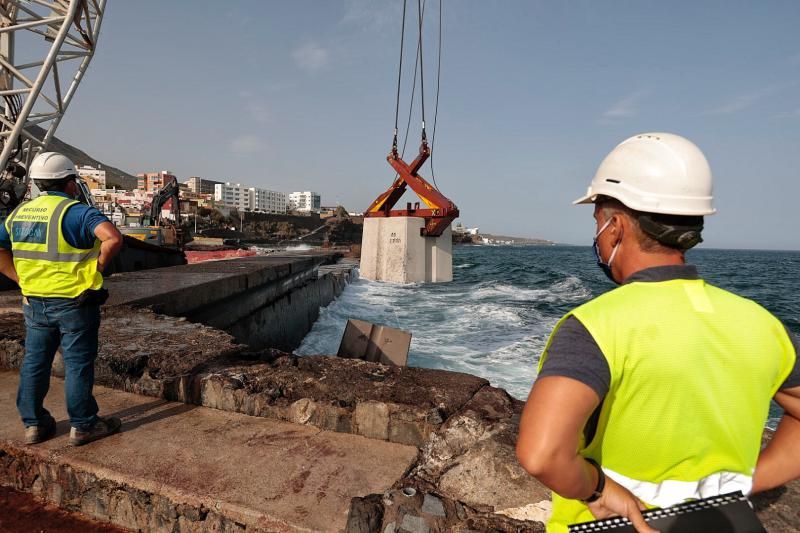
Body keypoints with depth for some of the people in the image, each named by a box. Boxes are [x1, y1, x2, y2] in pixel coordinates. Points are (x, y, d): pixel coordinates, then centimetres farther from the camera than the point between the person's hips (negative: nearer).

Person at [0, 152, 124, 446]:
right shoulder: (76, 211, -15)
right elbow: (113, 238, -30)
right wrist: (99, 266, -16)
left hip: (34, 301, 7)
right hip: (74, 301, -6)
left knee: (34, 362, 16)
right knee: (78, 363, 3)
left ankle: (33, 424, 26)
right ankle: (83, 425, 13)